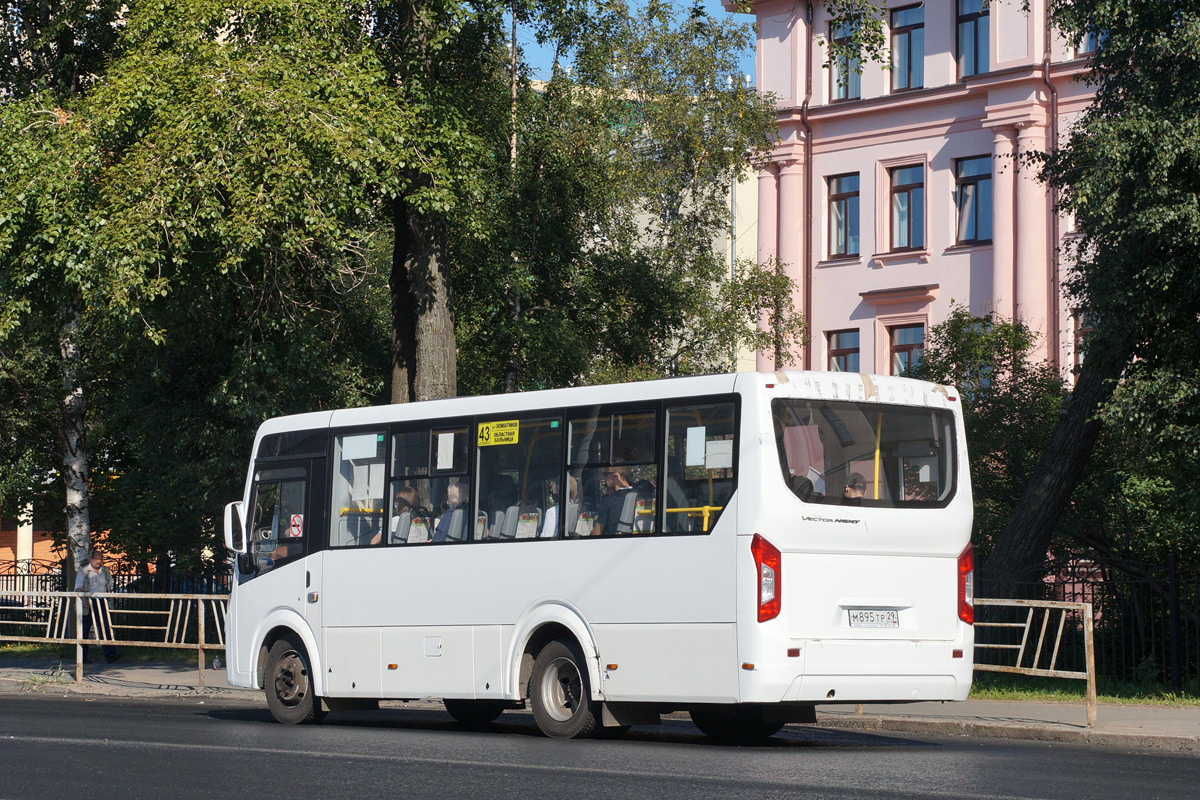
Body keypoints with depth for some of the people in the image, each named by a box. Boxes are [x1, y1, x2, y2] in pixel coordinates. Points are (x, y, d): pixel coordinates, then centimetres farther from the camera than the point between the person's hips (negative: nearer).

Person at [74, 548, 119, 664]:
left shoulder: (105, 571, 12)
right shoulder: (83, 571, -1)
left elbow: (110, 586, 24)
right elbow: (79, 587, -10)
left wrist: (107, 596, 11)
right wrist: (83, 599, -25)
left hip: (101, 603, 3)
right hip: (88, 604, -3)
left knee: (105, 628, -10)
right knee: (84, 631, 5)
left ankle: (109, 654, -19)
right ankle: (82, 657, 14)